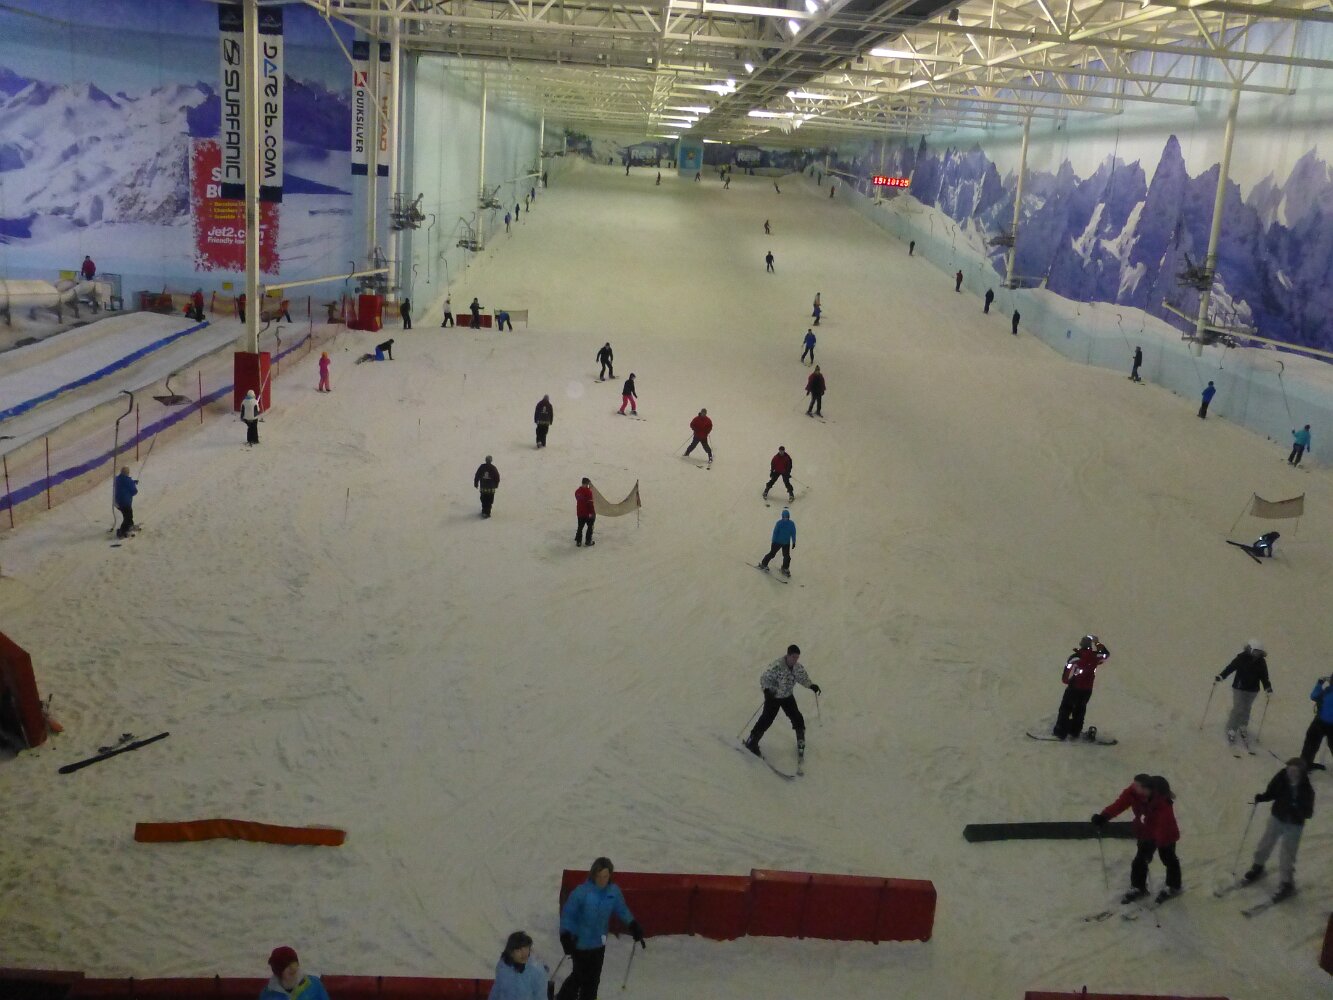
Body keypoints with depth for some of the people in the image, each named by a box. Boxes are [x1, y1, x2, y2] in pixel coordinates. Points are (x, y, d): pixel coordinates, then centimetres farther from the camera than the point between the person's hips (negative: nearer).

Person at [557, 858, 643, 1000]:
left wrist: (633, 925, 0)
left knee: (593, 978, 13)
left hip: (599, 943, 4)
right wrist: (566, 935, -22)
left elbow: (622, 910, 9)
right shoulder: (582, 892, -22)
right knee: (581, 975, 6)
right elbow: (567, 913, -14)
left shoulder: (614, 891, -7)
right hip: (580, 942, -4)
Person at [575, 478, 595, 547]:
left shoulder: (577, 491, 4)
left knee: (580, 527, 15)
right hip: (588, 513, -6)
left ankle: (578, 541, 15)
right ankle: (588, 541, 12)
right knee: (590, 526, 9)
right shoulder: (588, 491, -18)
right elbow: (590, 502, -20)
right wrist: (592, 512, -15)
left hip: (579, 513, 6)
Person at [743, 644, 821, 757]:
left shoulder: (799, 667, -9)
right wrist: (766, 690, -39)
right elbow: (764, 678, -24)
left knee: (797, 718, 2)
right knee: (767, 719, -10)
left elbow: (803, 678, 9)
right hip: (773, 696, -5)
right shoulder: (777, 666, -29)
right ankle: (751, 742, 4)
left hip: (788, 696, 5)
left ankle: (801, 743, 24)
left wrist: (811, 685, -9)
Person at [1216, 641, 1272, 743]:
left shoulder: (1261, 661, -5)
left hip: (1253, 690, 3)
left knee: (1246, 709, 16)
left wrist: (1267, 687, -13)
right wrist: (1220, 677, -24)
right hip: (1239, 688, -3)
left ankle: (1242, 728, 38)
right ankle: (1231, 731, 5)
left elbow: (1264, 676, 0)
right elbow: (1230, 668, -12)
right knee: (1238, 709, -7)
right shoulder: (1241, 658, -15)